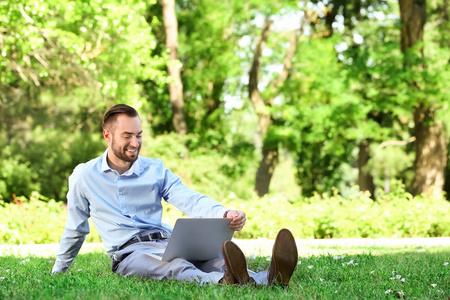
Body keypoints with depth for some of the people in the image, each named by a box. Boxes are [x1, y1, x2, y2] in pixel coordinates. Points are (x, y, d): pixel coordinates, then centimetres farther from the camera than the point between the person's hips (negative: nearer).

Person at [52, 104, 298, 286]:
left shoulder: (155, 169, 13)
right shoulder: (84, 176, 8)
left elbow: (190, 200, -4)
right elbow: (75, 228, 22)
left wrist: (225, 214, -25)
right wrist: (58, 271, 31)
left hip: (167, 243, 4)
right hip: (128, 253, -4)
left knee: (215, 258, -32)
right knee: (176, 268, -40)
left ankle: (269, 280, -62)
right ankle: (227, 283, -73)